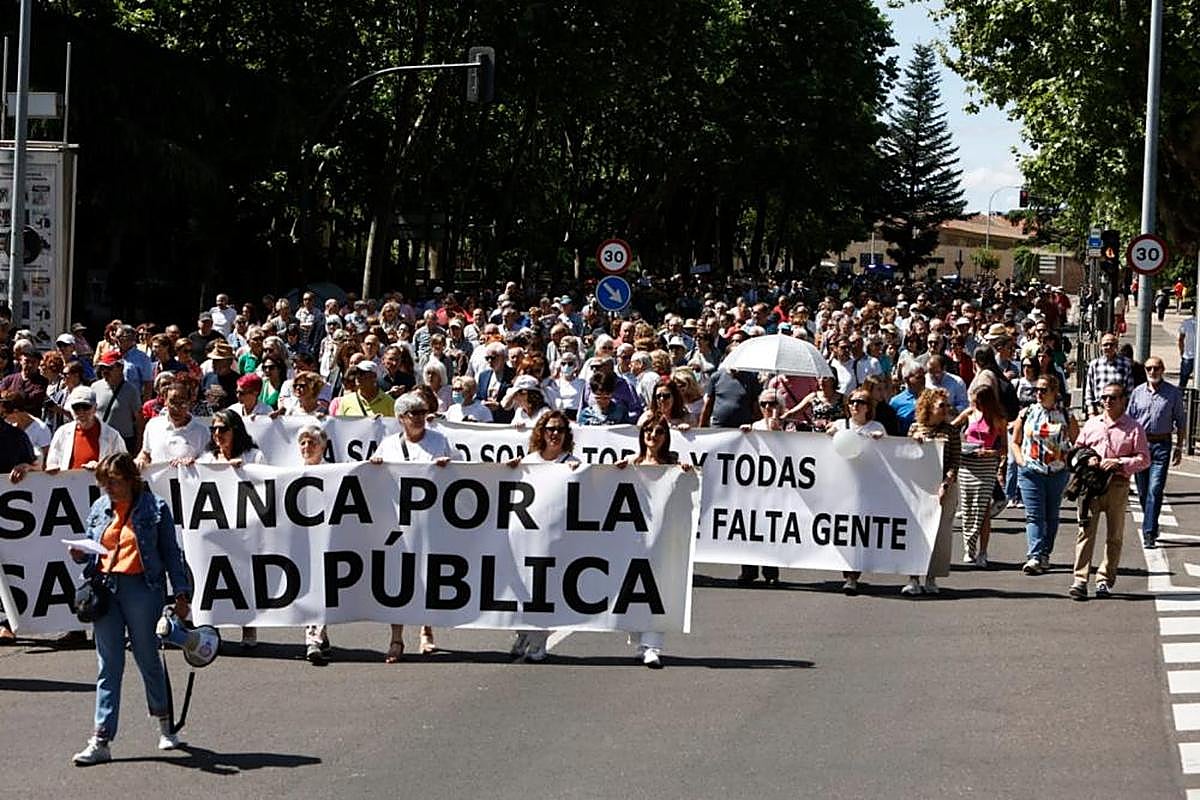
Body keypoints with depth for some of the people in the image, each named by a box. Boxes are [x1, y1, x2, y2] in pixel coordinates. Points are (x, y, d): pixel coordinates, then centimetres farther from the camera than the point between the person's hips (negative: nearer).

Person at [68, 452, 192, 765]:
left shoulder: (154, 507, -2)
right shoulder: (99, 508, 10)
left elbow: (171, 552, 1)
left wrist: (181, 593, -1)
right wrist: (81, 555, -4)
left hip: (142, 588, -3)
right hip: (105, 589, 3)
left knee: (148, 659, 8)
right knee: (108, 666, 1)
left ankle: (165, 726, 30)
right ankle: (101, 742, -2)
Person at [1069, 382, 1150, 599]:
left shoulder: (1134, 428, 5)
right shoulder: (1091, 424, 14)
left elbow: (1144, 459, 2)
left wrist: (1120, 463, -12)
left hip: (1118, 485, -1)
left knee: (1114, 536, 5)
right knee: (1086, 531, -9)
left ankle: (1105, 580, 14)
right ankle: (1080, 580, -12)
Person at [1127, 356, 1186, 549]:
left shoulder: (1173, 393, 1)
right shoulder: (1137, 392, 7)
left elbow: (1181, 422, 6)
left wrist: (1179, 448, 3)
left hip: (1161, 445, -3)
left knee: (1155, 490, -11)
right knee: (1142, 491, 9)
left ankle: (1149, 534, -12)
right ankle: (1152, 527, 28)